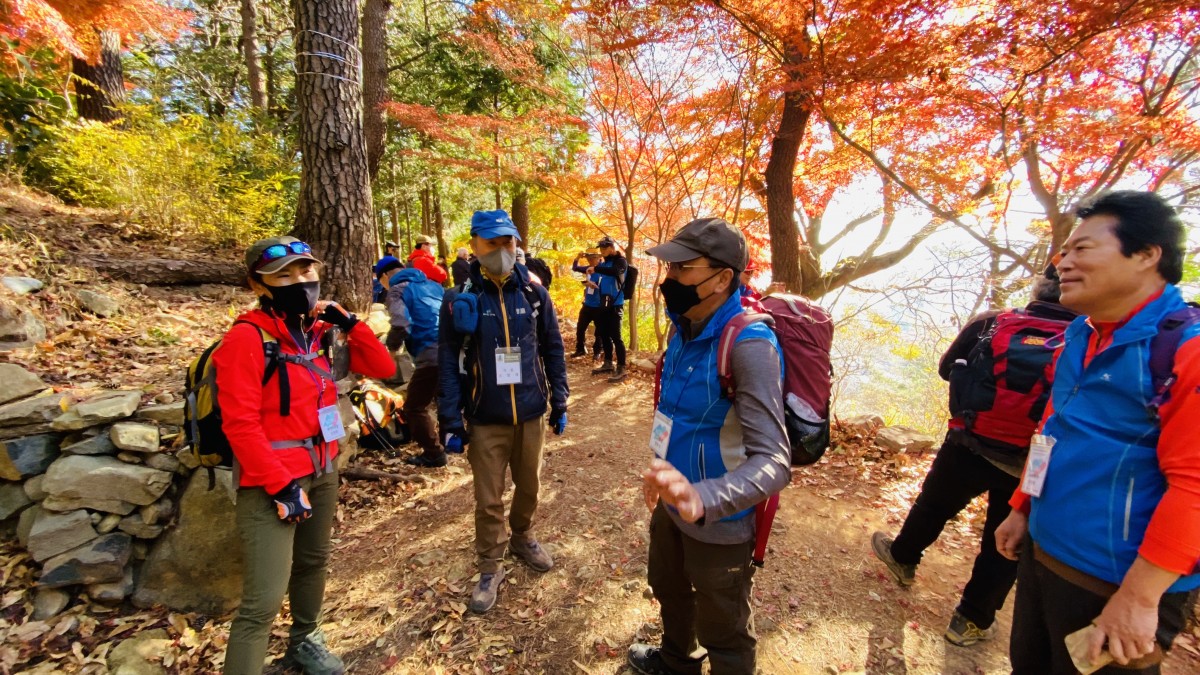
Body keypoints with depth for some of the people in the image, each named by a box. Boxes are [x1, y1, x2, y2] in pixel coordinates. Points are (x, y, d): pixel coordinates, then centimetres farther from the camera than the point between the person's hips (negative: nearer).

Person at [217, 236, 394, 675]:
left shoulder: (321, 332, 3)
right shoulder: (247, 338, -15)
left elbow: (382, 368, 3)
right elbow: (240, 423, -18)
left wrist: (350, 324, -8)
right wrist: (281, 484, -19)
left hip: (323, 471, 7)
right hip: (272, 480, -7)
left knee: (313, 562, 24)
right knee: (263, 600, -5)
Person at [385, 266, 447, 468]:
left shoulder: (397, 290, 5)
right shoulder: (433, 284, 25)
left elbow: (401, 324, -12)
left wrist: (390, 347, 4)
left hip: (431, 354, -7)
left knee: (415, 407, 9)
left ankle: (433, 453, 12)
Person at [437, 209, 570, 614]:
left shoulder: (535, 294, -2)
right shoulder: (460, 300, -8)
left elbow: (553, 351, 4)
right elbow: (448, 364, -6)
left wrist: (559, 403, 4)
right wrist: (451, 421, -9)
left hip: (530, 414, 2)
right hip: (485, 420, -2)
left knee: (529, 486, 19)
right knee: (488, 499, 10)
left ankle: (523, 537, 47)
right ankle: (490, 569, 33)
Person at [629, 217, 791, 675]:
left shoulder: (749, 344, -28)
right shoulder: (686, 327, -2)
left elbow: (773, 462, -34)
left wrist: (702, 500, -51)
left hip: (719, 523, -8)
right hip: (671, 504, 8)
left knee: (723, 634, 18)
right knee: (668, 591, 32)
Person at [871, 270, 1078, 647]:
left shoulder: (990, 324, -8)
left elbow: (946, 368, 5)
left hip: (968, 447, 0)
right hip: (1030, 465, 0)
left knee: (933, 506, 24)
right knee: (1004, 545, 17)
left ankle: (902, 558, 48)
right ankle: (972, 620, 28)